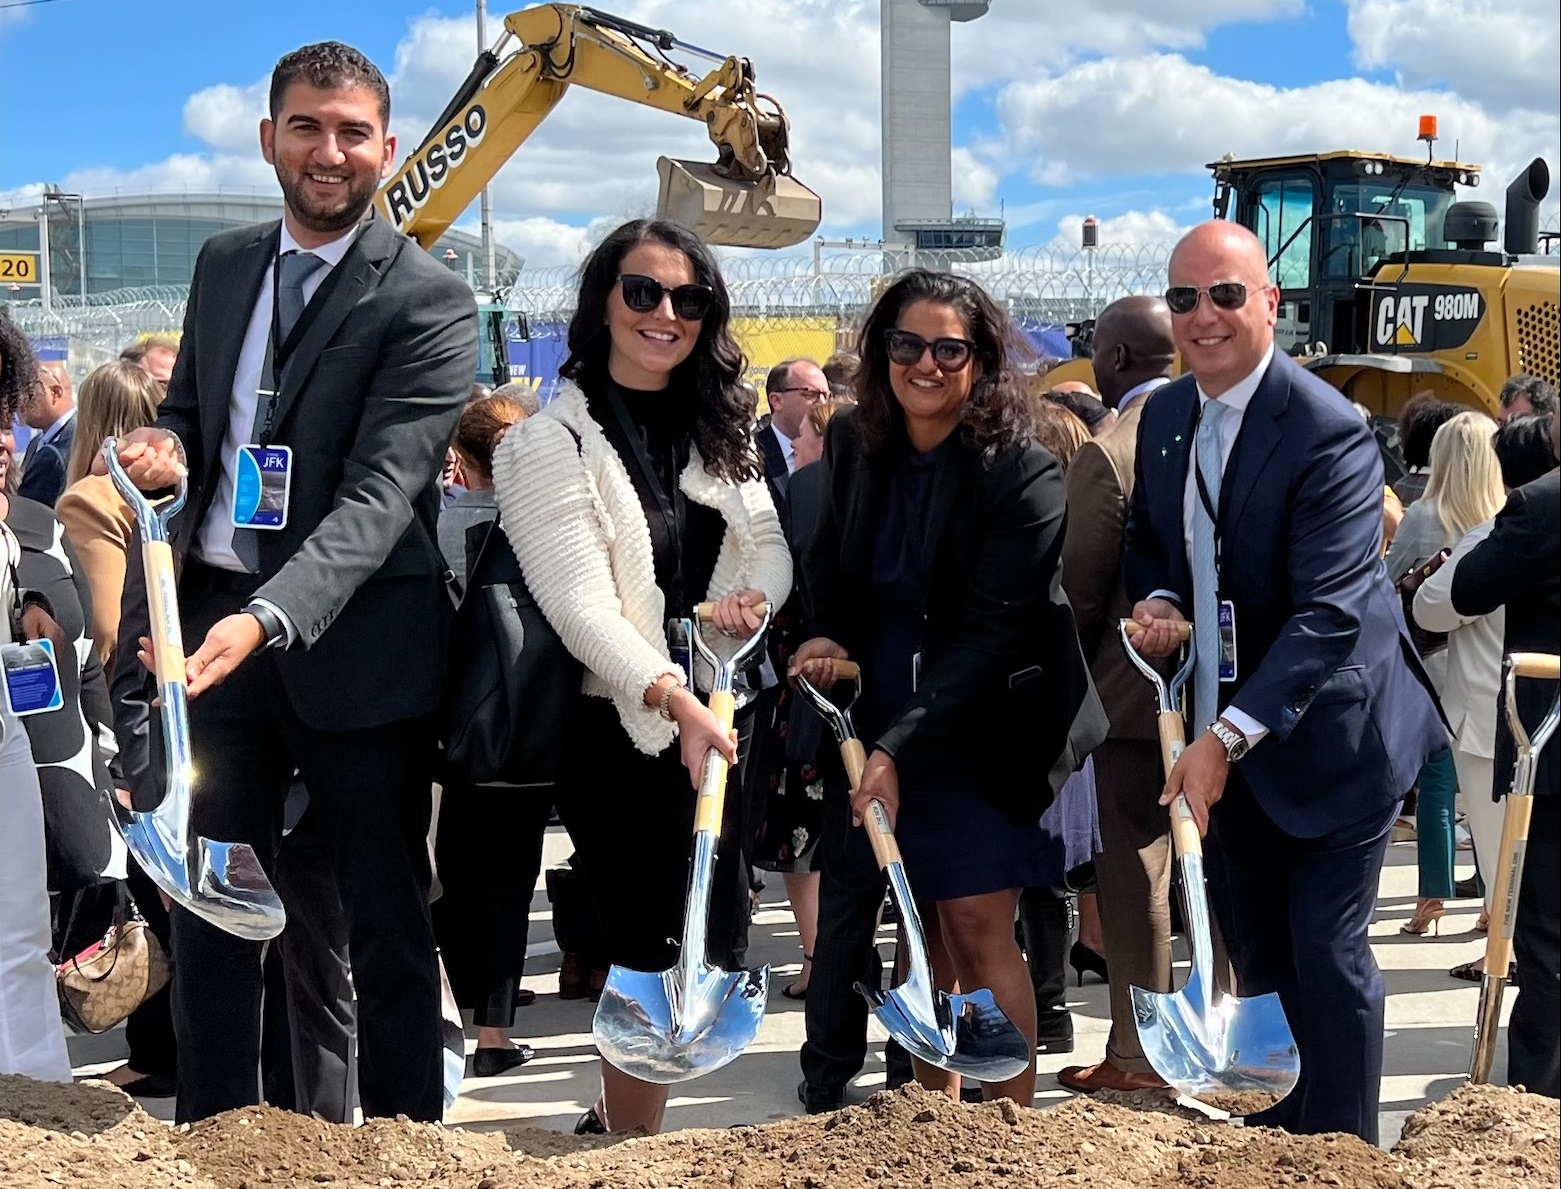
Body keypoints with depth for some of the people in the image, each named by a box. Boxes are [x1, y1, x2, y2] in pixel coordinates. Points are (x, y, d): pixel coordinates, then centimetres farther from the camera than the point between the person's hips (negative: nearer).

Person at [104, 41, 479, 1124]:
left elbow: (381, 489, -19)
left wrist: (267, 618, -32)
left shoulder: (428, 301, -10)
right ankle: (214, 1135, 26)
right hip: (209, 624, 6)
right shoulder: (223, 264, 10)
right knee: (206, 903, 12)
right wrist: (167, 447, -3)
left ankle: (406, 1133, 20)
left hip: (354, 637, -5)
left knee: (387, 913, 6)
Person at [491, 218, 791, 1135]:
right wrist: (673, 699, -34)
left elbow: (769, 543, 11)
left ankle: (617, 1120, 34)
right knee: (655, 954, -3)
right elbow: (581, 600, -20)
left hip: (718, 719, 6)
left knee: (709, 941, 13)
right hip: (621, 731, -6)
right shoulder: (552, 442, -11)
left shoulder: (721, 429, 10)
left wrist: (755, 596, -13)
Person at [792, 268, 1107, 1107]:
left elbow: (992, 632, -20)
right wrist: (827, 637, -8)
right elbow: (828, 568, 14)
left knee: (978, 929, -6)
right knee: (925, 922, 12)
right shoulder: (853, 447, -1)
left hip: (982, 731, -5)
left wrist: (901, 748, -24)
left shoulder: (1022, 476, -17)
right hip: (879, 720, 5)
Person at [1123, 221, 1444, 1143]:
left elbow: (1329, 610, -27)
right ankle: (1272, 1138, 33)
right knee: (1256, 953, 18)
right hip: (1227, 736, 7)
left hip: (1325, 738, -7)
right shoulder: (1166, 415, 2)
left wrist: (1228, 735, -33)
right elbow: (1149, 538, 17)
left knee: (1328, 958, 0)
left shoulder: (1329, 433, -22)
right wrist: (1154, 599, -7)